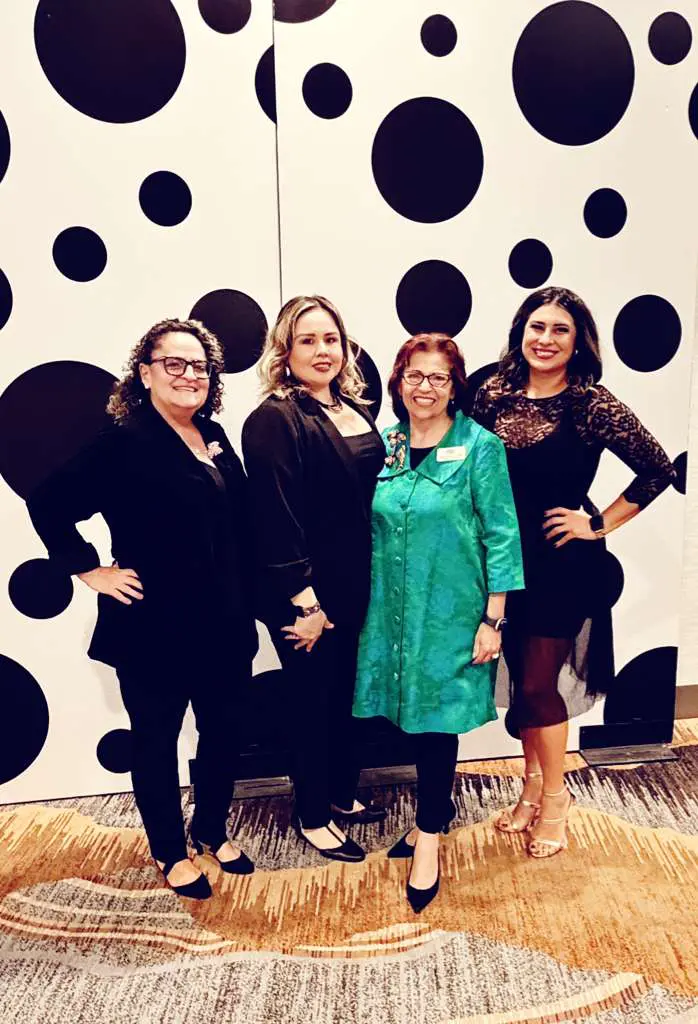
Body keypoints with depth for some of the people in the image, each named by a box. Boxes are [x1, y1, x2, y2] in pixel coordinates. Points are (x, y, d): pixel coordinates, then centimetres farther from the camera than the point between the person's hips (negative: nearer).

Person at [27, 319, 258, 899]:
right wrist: (91, 570, -13)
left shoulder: (214, 438, 6)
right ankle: (171, 854, 35)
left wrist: (245, 610, 6)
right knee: (157, 741, 13)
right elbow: (49, 506, -12)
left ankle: (213, 832, 42)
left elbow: (238, 531, 9)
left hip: (222, 625, 6)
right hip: (154, 627, -6)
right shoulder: (123, 442, -12)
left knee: (222, 731, 18)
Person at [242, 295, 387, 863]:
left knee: (345, 691, 21)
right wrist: (305, 602, -19)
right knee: (311, 698, 9)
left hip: (356, 586, 8)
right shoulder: (274, 420, -16)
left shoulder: (355, 409, 7)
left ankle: (343, 795, 42)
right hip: (305, 593, -7)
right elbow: (276, 520, -20)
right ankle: (313, 817, 30)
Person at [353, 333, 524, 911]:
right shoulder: (385, 445, 5)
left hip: (451, 612, -4)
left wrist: (493, 618, -11)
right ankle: (439, 808, 39)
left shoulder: (479, 446, -8)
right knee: (413, 711, 15)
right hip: (394, 609, 5)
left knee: (437, 718, 4)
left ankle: (429, 836, 22)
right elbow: (372, 528, 10)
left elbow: (501, 534, -9)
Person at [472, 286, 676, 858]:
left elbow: (658, 469, -11)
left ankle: (554, 797, 27)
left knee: (539, 682, 3)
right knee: (521, 676, 14)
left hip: (562, 561, -4)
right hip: (506, 558, 4)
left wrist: (600, 523, -10)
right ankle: (533, 784, 36)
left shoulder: (591, 404, -13)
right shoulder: (494, 395, 0)